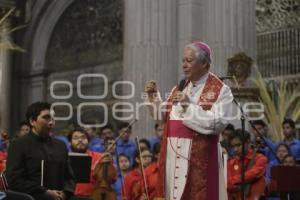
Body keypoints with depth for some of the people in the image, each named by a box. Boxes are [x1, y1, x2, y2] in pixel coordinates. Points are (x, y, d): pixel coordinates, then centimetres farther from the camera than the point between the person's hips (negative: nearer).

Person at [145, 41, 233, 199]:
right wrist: (153, 96, 3)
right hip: (173, 153, 6)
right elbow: (164, 115, 18)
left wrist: (189, 106, -21)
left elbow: (218, 123, -18)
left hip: (199, 156, -6)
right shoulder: (179, 88, 14)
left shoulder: (220, 90, -6)